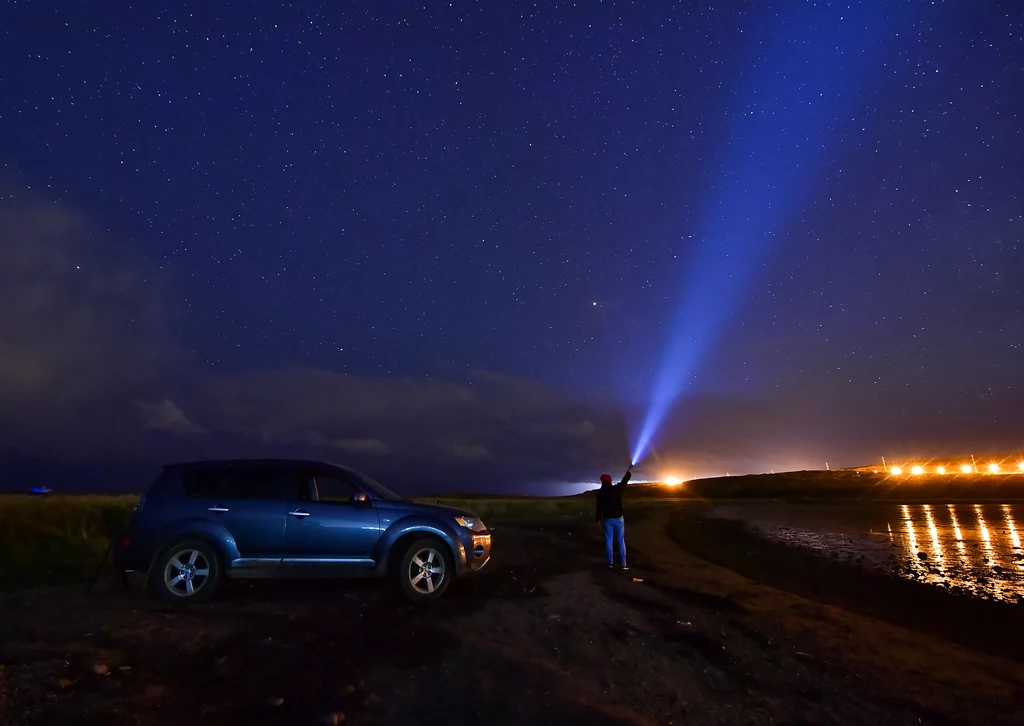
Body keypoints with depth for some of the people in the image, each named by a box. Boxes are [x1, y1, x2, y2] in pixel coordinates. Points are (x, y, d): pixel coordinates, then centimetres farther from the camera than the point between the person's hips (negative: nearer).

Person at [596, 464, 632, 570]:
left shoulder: (600, 492, -6)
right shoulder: (616, 488, -7)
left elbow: (599, 507, -5)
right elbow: (625, 480, 6)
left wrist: (599, 518, 7)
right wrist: (630, 470, 21)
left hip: (607, 519, 0)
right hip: (618, 518, 0)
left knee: (609, 541, 8)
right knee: (621, 541, 4)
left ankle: (611, 563, 10)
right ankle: (623, 564, 4)